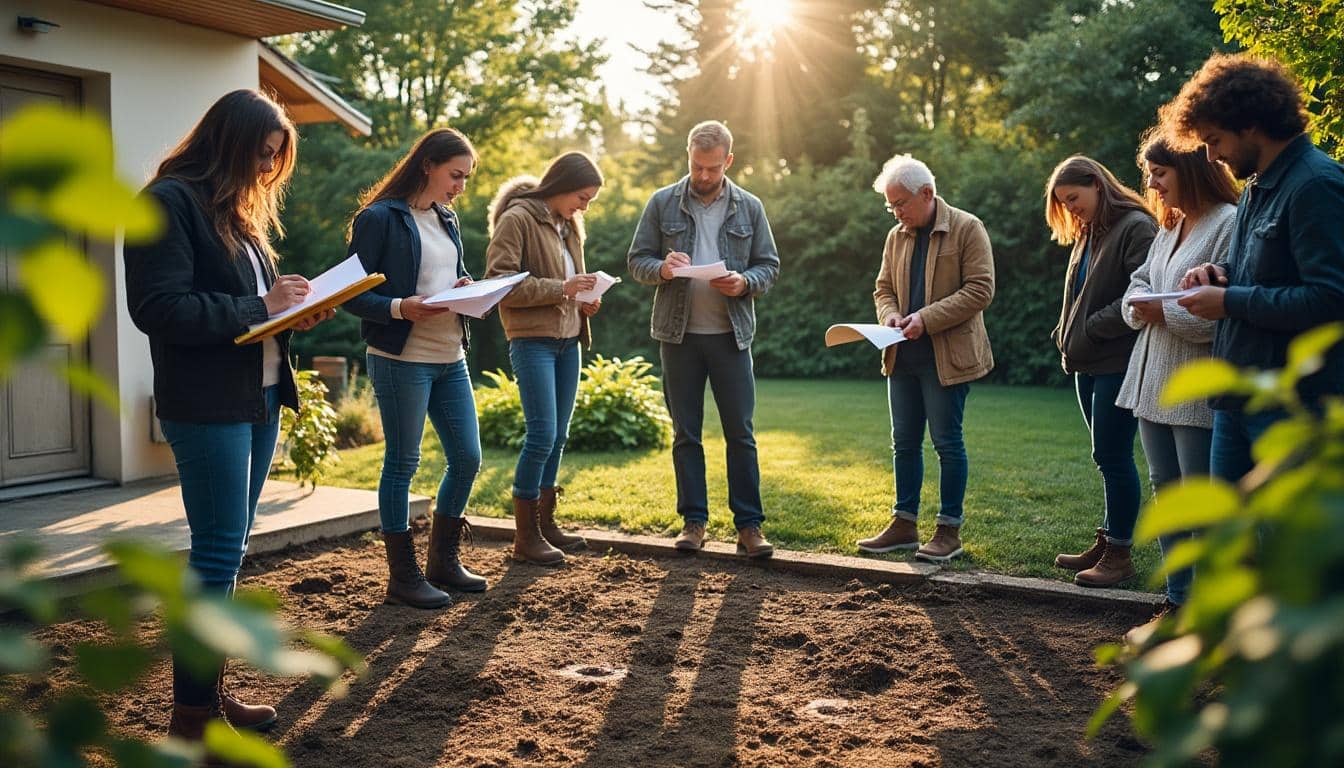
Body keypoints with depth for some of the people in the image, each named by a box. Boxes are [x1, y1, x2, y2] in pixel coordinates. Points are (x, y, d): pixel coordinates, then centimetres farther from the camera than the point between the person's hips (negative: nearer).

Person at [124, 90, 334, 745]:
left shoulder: (240, 210, 17)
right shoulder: (169, 202, -11)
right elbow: (158, 308, -19)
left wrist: (294, 309, 2)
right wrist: (258, 307, -17)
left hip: (259, 398, 9)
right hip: (206, 405, -9)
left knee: (228, 549, 12)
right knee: (218, 553, -6)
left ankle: (210, 690, 22)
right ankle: (190, 715, 5)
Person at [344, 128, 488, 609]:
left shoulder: (447, 220, 14)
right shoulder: (380, 218, -9)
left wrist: (469, 288, 1)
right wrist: (400, 309, -25)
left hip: (451, 358, 8)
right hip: (402, 360, -8)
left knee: (467, 457, 9)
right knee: (402, 463, 2)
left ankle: (444, 562, 26)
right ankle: (403, 577, 13)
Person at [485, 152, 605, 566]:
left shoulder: (568, 225, 16)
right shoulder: (517, 219, -9)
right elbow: (499, 281, -16)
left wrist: (584, 301, 5)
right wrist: (560, 288, -21)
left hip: (568, 341, 8)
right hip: (532, 340, -8)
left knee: (558, 436, 11)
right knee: (542, 435, -10)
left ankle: (545, 522, 21)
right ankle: (525, 537, 0)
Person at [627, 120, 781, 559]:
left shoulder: (749, 207, 6)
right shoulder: (662, 203, 4)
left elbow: (770, 266, 7)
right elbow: (636, 260, 5)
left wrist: (744, 282, -14)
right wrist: (661, 269, -17)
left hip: (731, 334, 0)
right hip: (678, 333, 0)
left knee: (740, 432, 0)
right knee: (685, 433, 7)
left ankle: (749, 525, 7)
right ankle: (693, 522, 16)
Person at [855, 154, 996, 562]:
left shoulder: (967, 229, -6)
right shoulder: (896, 236, 12)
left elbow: (980, 289, -12)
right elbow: (884, 289, 19)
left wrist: (927, 318, -19)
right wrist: (889, 315, -4)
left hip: (947, 356, -6)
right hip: (903, 356, 6)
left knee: (947, 442, 0)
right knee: (904, 441, 10)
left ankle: (950, 529, 10)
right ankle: (904, 524, 19)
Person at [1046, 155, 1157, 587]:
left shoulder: (1135, 227, -10)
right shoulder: (1086, 235, 17)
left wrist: (1092, 328, -16)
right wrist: (1066, 336, 5)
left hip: (1119, 363, -9)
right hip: (1088, 364, 9)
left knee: (1113, 457, -5)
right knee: (1108, 457, 12)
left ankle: (1120, 554, 4)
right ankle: (1108, 543, 19)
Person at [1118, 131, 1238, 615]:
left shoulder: (1229, 224, -13)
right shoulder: (1169, 227, 17)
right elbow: (1139, 282, 17)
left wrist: (1166, 312, -17)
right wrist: (1139, 305, -4)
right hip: (1153, 381, 9)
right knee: (1165, 490, 14)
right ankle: (1178, 598, 25)